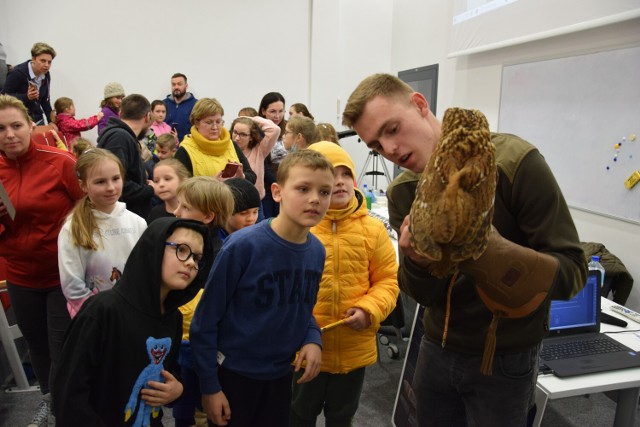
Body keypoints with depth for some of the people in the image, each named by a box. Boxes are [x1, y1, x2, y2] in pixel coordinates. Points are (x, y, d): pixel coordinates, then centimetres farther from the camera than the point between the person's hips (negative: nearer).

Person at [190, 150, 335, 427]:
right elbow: (205, 321, -15)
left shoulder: (317, 252, -6)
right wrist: (209, 386, -10)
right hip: (233, 373, -5)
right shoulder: (242, 246, -23)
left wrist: (313, 340, -9)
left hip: (281, 374, 5)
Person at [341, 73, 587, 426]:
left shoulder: (514, 161, -20)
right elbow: (422, 294, -4)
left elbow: (571, 274, -19)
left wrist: (484, 247, -36)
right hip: (437, 349, 4)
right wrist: (417, 259, -27)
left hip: (504, 358, -4)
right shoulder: (401, 193, -5)